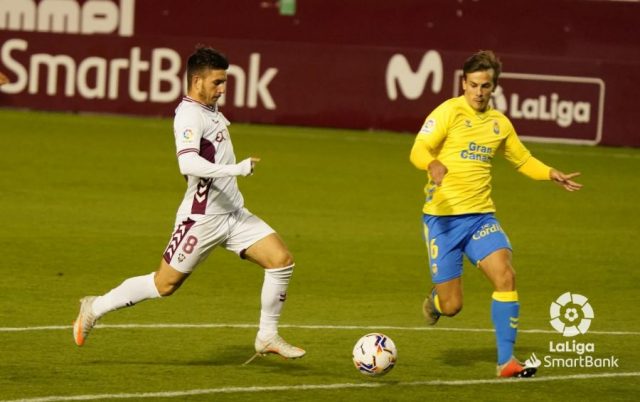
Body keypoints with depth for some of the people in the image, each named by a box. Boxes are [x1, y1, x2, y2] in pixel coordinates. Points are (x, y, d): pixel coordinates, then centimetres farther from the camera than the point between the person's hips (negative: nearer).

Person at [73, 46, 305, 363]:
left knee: (281, 260, -5)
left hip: (233, 214, 8)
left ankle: (267, 337, 5)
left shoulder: (210, 109, 10)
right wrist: (236, 169, -40)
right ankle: (95, 308, 22)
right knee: (164, 284, 3)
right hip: (201, 218, -8)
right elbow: (188, 163, -37)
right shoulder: (189, 114, -19)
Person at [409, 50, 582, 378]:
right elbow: (418, 151, -17)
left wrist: (552, 174, 10)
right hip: (442, 216, -4)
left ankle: (506, 360, -12)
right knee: (451, 307, -5)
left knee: (505, 275, -19)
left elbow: (522, 160, 27)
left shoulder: (499, 123, 12)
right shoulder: (449, 112, -6)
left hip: (481, 216, 4)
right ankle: (435, 299, 35)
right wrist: (432, 164, -39)